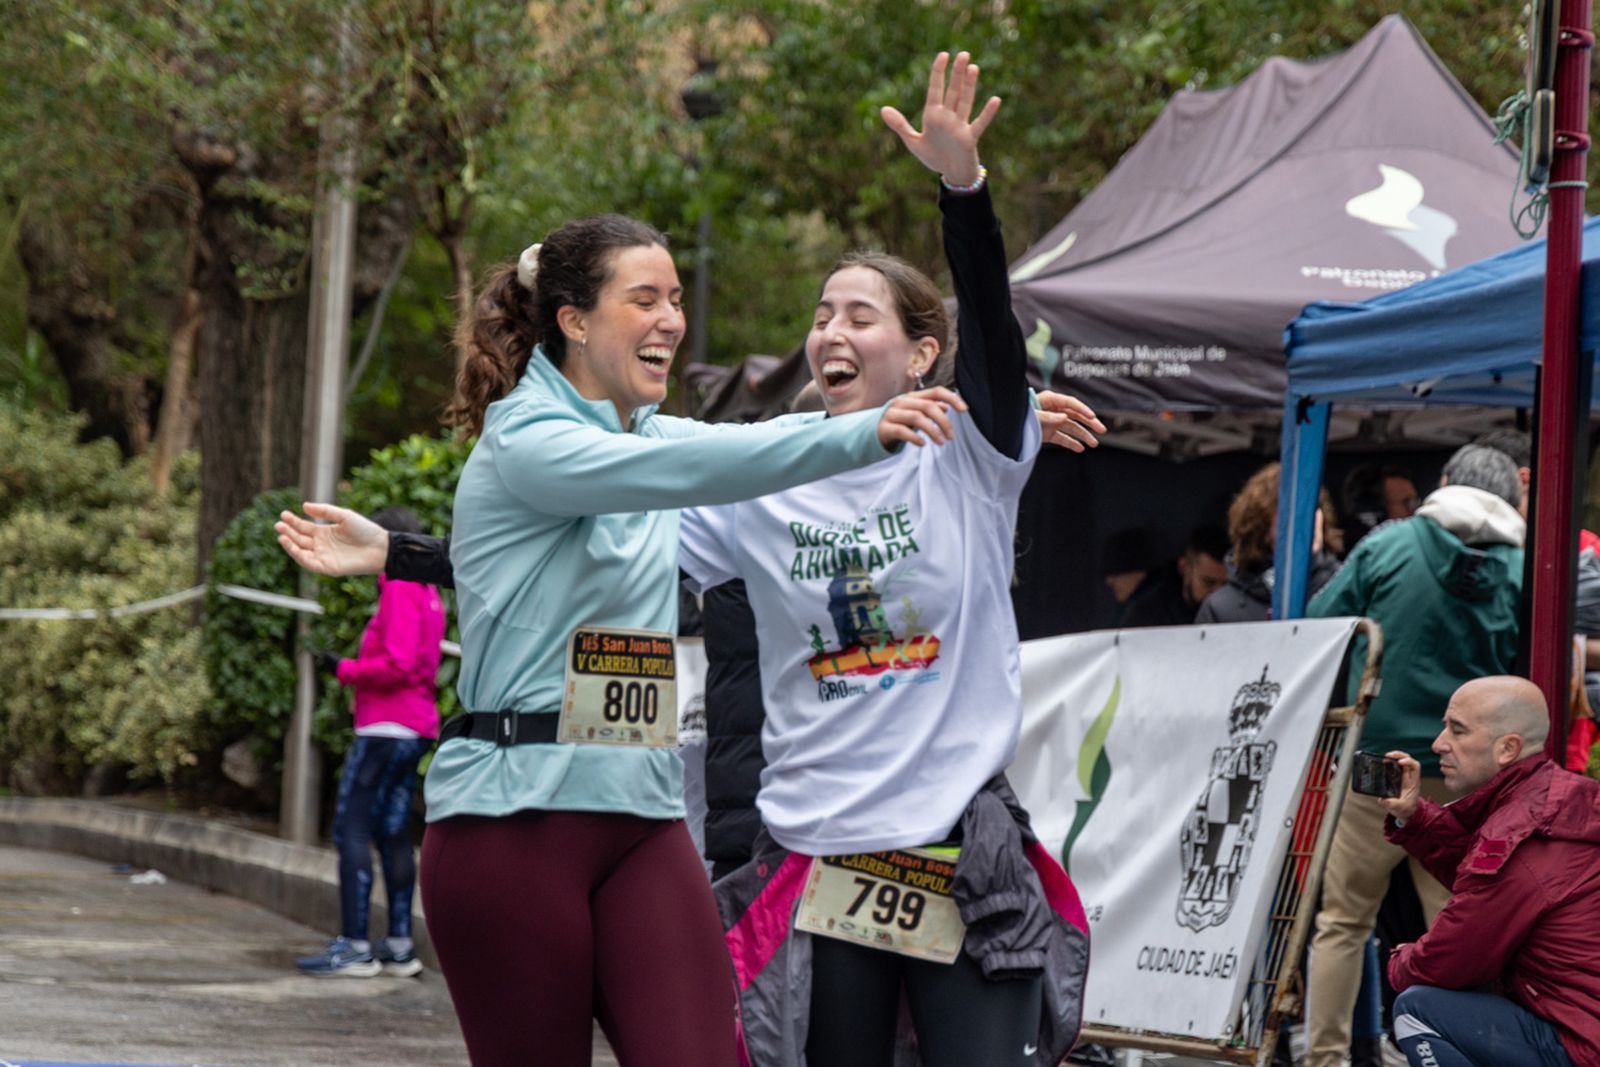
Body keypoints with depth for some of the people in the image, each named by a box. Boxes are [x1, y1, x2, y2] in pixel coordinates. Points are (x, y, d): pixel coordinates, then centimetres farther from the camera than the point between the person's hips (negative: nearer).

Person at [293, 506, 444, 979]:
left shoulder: (400, 590, -12)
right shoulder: (427, 593, 17)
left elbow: (397, 665, -20)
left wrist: (344, 670, -10)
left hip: (386, 728, -10)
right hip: (416, 729, 10)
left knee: (350, 830, -8)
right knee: (393, 833, 12)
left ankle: (354, 946, -12)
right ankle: (400, 945, 11)